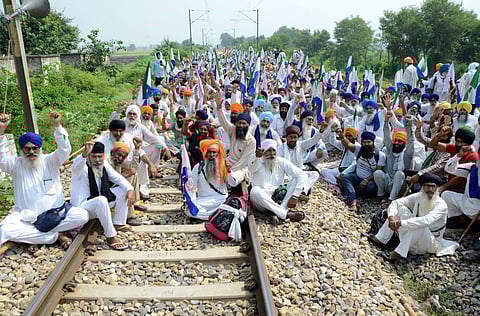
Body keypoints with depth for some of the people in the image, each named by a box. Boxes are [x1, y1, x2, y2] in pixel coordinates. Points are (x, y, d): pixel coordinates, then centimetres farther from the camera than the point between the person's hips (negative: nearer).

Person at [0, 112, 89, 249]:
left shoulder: (50, 161, 4)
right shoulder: (16, 164, 5)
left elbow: (65, 150, -14)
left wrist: (57, 126, -28)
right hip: (26, 217, 0)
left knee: (82, 216, -24)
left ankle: (33, 233, -10)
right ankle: (56, 235, -16)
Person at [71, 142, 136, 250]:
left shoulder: (104, 164, 2)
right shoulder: (82, 167, -17)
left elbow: (118, 178, 5)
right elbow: (76, 167, -41)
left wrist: (130, 190, -13)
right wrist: (84, 154, -63)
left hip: (99, 204, 8)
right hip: (81, 207, -7)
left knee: (123, 190, -1)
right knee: (101, 200, -37)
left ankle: (118, 223, 4)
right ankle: (111, 237, -26)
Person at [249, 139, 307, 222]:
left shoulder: (282, 162, 1)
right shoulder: (258, 162, -5)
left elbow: (302, 175, -8)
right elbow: (251, 169, -31)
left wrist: (295, 196, -20)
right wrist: (257, 158, -54)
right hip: (261, 201, -2)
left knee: (295, 179, -13)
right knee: (255, 191, -35)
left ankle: (282, 208, -27)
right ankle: (286, 213, -32)